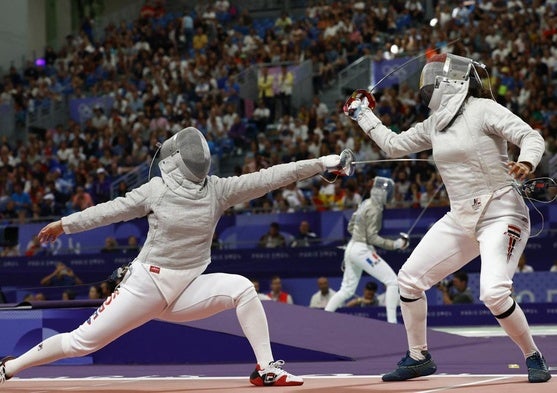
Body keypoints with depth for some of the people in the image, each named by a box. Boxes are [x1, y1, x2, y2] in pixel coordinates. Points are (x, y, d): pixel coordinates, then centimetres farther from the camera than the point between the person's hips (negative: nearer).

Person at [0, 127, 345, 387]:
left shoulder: (216, 190, -3)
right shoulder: (157, 189, -8)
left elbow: (268, 178, -9)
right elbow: (112, 210, 3)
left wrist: (322, 163, -15)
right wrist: (65, 224, 6)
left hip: (186, 291, 3)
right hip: (145, 285, -2)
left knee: (242, 288, -22)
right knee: (83, 342, -3)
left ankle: (266, 369, -16)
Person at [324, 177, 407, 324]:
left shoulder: (365, 203, 10)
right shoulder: (375, 209, -16)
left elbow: (351, 227, 18)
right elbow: (372, 237, -19)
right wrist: (395, 244, -21)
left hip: (352, 248, 9)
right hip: (362, 250, -9)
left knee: (347, 290, 17)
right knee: (392, 281, -7)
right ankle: (392, 323, -11)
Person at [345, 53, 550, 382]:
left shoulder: (483, 109, -13)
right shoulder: (434, 123, 9)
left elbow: (532, 136, -18)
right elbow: (394, 145, 21)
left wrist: (526, 162, -38)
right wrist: (363, 115, 23)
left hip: (501, 216, -8)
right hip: (462, 220, 8)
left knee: (494, 294, -26)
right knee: (409, 278, 6)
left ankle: (534, 358, -4)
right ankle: (419, 357, 22)